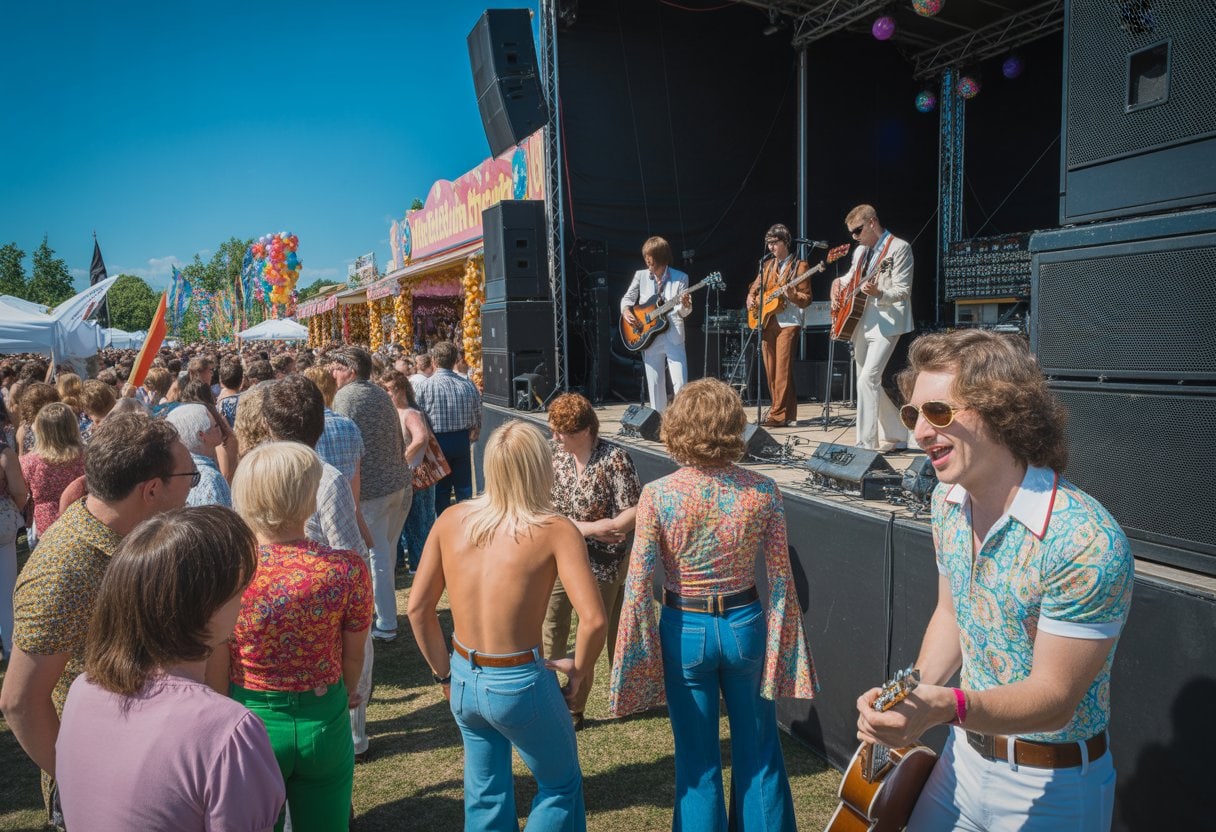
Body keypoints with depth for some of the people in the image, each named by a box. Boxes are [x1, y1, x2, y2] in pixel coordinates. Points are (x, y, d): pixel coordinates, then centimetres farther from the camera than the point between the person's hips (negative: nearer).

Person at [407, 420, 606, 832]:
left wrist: (444, 673, 11)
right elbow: (593, 619, -23)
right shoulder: (556, 531, -15)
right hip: (521, 684, -4)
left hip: (464, 681, 5)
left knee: (485, 796, 26)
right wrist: (579, 668, -4)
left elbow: (418, 607, 0)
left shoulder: (451, 520, -4)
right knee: (561, 786, 23)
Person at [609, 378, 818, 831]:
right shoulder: (763, 492, -12)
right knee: (758, 755, 21)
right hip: (745, 626, 1)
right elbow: (780, 581, -7)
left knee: (698, 760, 17)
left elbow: (638, 586, -15)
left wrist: (639, 654, -4)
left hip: (684, 632, -1)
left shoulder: (657, 495, -17)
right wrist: (782, 649, 5)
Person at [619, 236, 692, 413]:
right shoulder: (640, 275, 6)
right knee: (655, 386, 7)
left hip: (673, 338, -2)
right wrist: (626, 311, -7)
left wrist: (685, 305, -27)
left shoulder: (680, 278, -1)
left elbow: (684, 312, -4)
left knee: (680, 384, -10)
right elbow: (627, 298, 14)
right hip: (648, 338, 3)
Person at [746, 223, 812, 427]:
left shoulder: (799, 266, 0)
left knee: (782, 369, -11)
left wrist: (792, 295, -22)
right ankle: (786, 412, 14)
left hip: (788, 322, -6)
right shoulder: (767, 265, 16)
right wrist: (751, 299, 4)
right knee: (771, 371, 6)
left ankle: (779, 415, -10)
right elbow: (755, 288, 25)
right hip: (766, 322, 6)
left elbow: (807, 299, -3)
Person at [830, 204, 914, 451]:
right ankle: (896, 438, 24)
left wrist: (878, 293, -31)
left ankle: (866, 443, -18)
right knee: (874, 382, 12)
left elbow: (903, 291, -13)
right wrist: (838, 284, 9)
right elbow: (851, 277, 31)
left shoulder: (899, 248, -6)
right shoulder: (861, 251, 16)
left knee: (868, 378, -20)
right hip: (861, 324, 9)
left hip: (886, 324, -9)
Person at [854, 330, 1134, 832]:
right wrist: (910, 699, -6)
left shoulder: (1087, 543, -28)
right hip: (964, 757, 6)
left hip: (1050, 790, -5)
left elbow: (1054, 699, -24)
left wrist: (947, 706, -40)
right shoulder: (949, 502, -5)